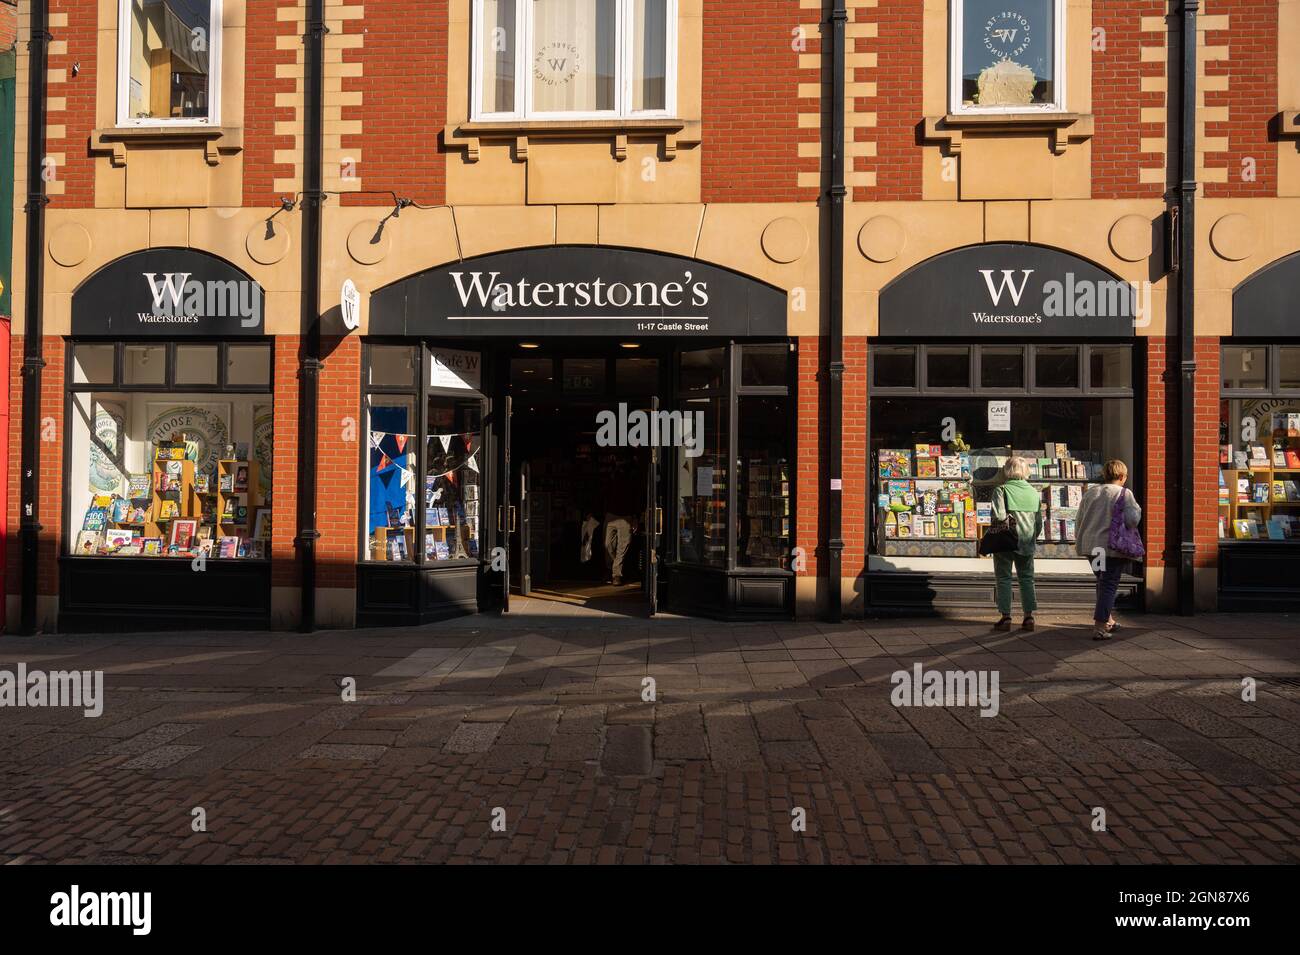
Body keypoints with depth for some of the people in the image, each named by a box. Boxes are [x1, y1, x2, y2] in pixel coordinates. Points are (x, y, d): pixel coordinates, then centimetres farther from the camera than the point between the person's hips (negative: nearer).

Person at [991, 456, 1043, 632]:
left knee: (1003, 578, 5)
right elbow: (1039, 521, 8)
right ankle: (1029, 616, 10)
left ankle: (1006, 616, 4)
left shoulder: (1001, 490, -10)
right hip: (1027, 543, 4)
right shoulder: (1034, 492, 6)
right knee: (1027, 578, 13)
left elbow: (999, 516, -21)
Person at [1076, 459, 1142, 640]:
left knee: (1103, 582, 22)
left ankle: (1108, 620, 33)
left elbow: (1079, 521, 13)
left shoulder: (1089, 492, 10)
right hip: (1113, 547, -6)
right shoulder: (1124, 494, -6)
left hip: (1091, 545, 6)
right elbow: (1132, 519, -16)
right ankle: (1099, 627, -10)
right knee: (1109, 585, -3)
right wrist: (1137, 508, 5)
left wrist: (1079, 541, 24)